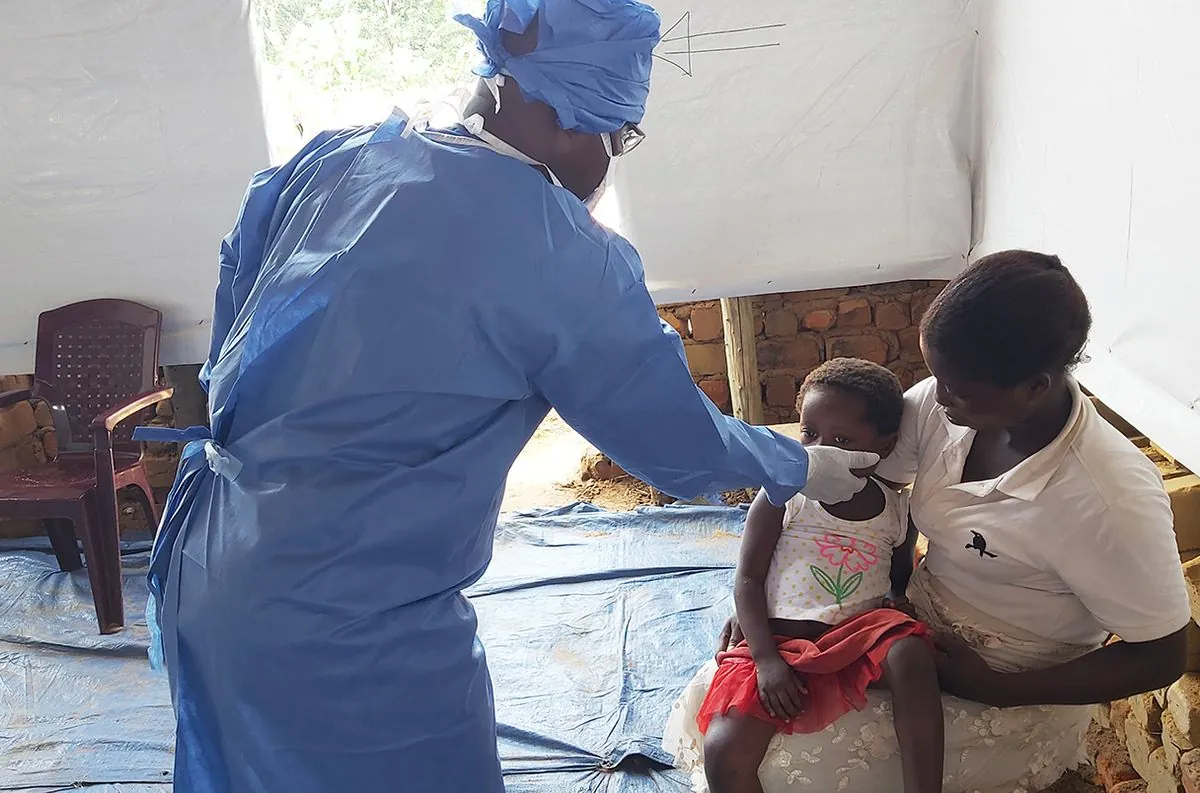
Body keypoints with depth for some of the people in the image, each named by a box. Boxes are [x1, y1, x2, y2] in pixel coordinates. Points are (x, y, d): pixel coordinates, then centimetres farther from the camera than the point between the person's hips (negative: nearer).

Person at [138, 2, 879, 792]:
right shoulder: (563, 254, -17)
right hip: (346, 630, -7)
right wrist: (805, 469, 12)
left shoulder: (335, 156, 0)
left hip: (201, 574, 7)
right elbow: (680, 446, -7)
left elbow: (233, 306, 10)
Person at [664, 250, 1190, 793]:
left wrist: (993, 686, -20)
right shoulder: (943, 404, -16)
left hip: (1012, 697, -5)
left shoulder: (1113, 503, -30)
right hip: (920, 626, 6)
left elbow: (1164, 657, -18)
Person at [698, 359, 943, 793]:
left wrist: (898, 600, -3)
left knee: (910, 651, -34)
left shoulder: (896, 511, 9)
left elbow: (901, 579, 22)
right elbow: (748, 580, -3)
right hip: (779, 642, -2)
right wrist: (766, 659, -14)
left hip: (861, 634, 2)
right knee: (724, 754, -23)